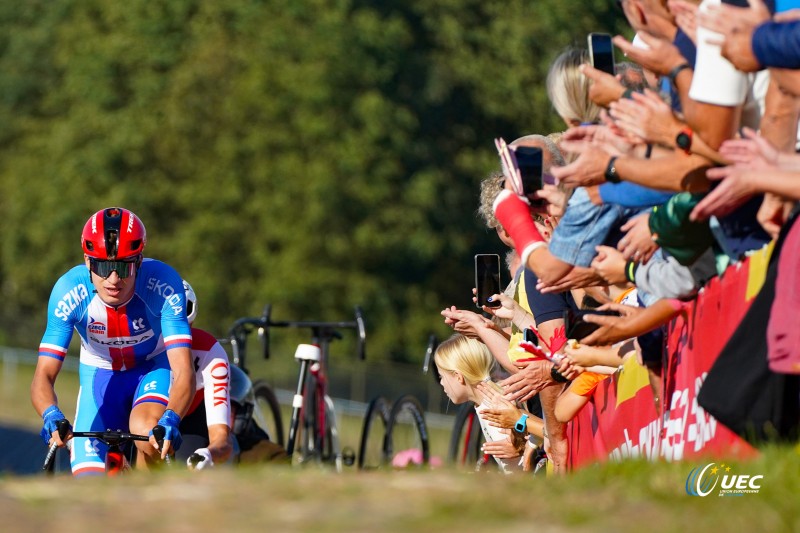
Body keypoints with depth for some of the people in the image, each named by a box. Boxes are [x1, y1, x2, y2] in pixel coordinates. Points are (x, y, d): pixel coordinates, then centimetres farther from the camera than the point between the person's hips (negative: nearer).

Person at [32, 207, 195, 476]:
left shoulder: (163, 284, -32)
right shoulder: (69, 291, -29)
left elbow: (184, 372, -36)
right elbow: (44, 375, -30)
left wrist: (170, 420, -56)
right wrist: (51, 415, -52)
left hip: (153, 368, -1)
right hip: (100, 374, 1)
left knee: (147, 431, -35)